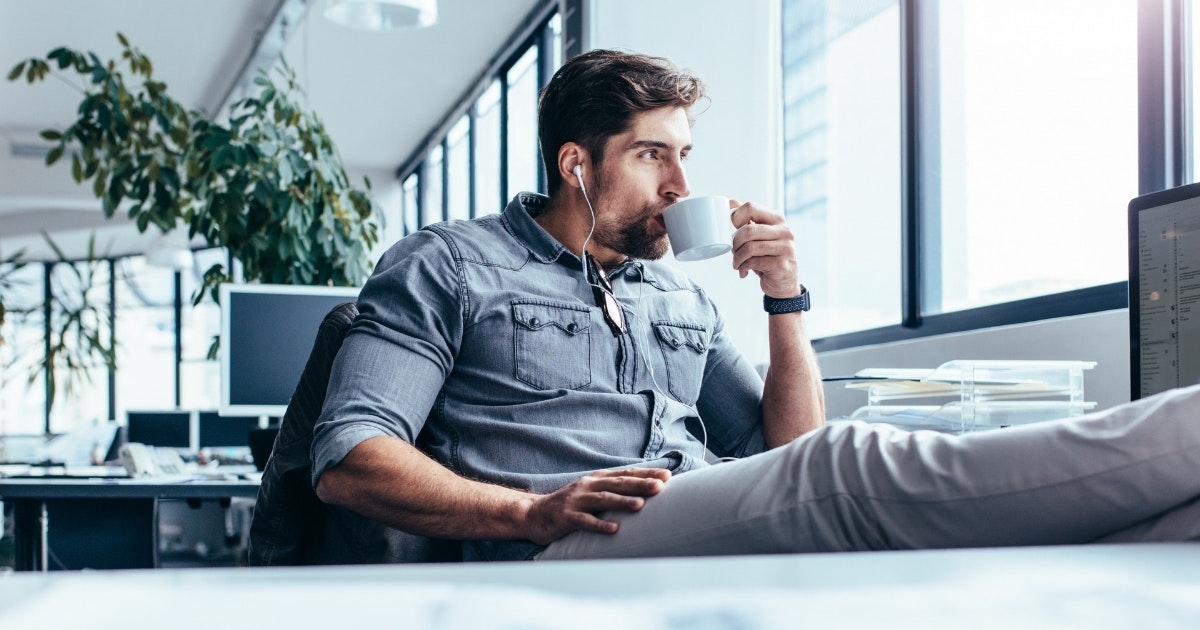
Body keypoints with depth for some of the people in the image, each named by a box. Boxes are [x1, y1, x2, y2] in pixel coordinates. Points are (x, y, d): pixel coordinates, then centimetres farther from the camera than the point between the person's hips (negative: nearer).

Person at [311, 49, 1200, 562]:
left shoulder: (684, 301, 28)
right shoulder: (448, 266, 12)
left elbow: (790, 456, 24)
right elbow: (348, 462, -1)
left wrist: (788, 301, 11)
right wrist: (533, 512, -16)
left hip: (738, 542, 6)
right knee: (857, 466, -30)